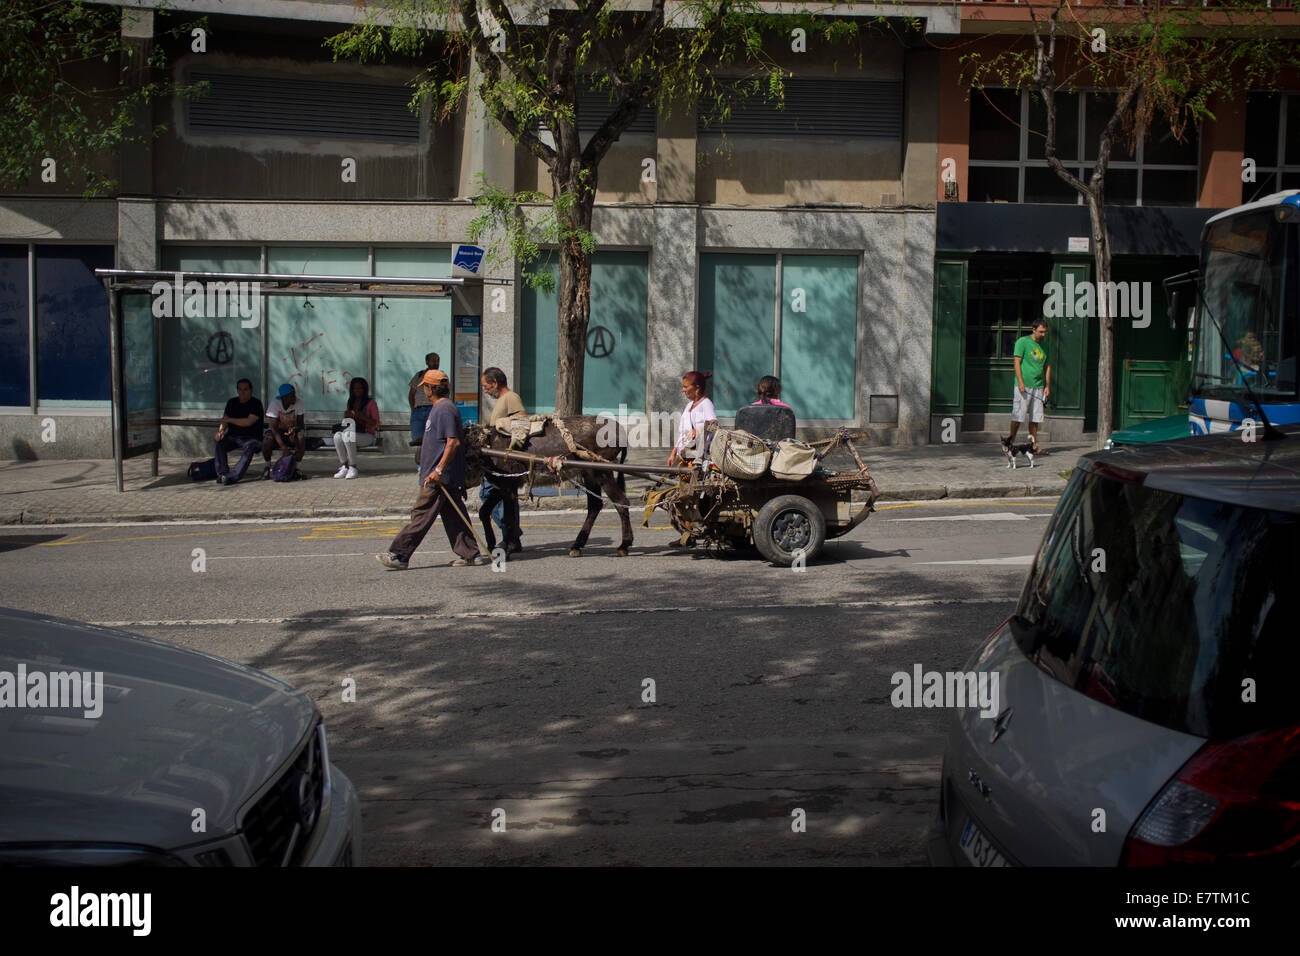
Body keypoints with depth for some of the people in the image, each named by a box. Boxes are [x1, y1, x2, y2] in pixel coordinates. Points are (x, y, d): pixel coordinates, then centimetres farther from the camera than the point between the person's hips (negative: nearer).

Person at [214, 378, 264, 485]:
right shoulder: (232, 403, 15)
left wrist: (230, 420, -6)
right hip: (232, 436, 5)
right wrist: (220, 431, -9)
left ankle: (232, 476, -48)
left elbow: (249, 422, -15)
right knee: (217, 442, -23)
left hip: (251, 438, -5)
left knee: (249, 447, -38)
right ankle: (222, 473, -26)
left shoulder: (256, 404, -4)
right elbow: (224, 420, 13)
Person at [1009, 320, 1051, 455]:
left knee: (1035, 418, 5)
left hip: (1038, 386, 5)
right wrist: (1020, 382, -15)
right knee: (1018, 416, -6)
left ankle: (1033, 445, 8)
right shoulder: (1022, 342, -3)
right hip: (1023, 386, -5)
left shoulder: (1044, 345, 15)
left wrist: (1048, 386, 11)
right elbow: (1017, 362, -7)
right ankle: (1011, 442, 2)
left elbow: (1047, 366, 19)